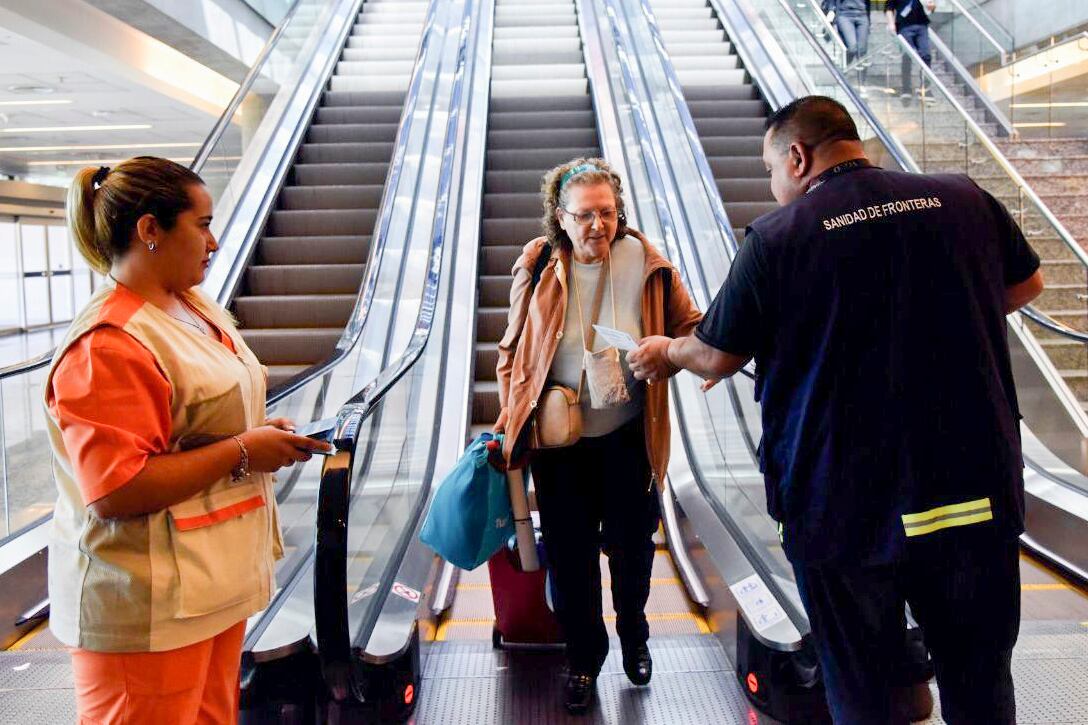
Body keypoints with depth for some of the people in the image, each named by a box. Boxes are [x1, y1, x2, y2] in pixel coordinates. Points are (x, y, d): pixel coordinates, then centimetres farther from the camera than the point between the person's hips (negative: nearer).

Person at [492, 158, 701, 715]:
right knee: (570, 555, 11)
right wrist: (512, 416, -3)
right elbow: (513, 351, 2)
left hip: (628, 437, 0)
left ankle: (634, 637, 46)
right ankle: (583, 657, 36)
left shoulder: (645, 262, -9)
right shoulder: (538, 269, -8)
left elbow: (690, 328, -1)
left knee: (632, 546, 15)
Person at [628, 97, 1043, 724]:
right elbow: (1027, 285, 18)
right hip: (979, 484, 4)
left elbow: (718, 358, -1)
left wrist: (666, 351, 19)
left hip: (845, 507, -3)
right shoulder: (966, 200, 1)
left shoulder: (775, 237, -10)